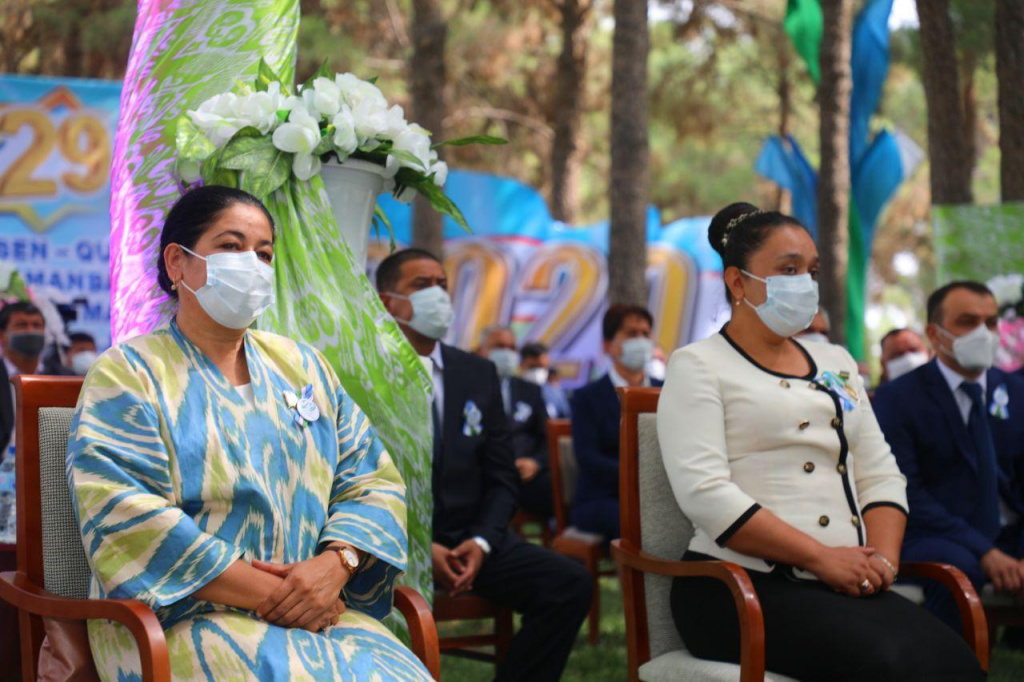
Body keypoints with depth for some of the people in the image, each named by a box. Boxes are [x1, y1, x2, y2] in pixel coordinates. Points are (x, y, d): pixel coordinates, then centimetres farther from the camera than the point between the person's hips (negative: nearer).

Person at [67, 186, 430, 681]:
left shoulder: (304, 366, 18)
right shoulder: (127, 375, 1)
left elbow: (373, 482, 13)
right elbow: (126, 522, -12)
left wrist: (334, 564, -9)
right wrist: (269, 593, -16)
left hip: (319, 613, 5)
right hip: (186, 619, -5)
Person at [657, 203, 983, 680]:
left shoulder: (835, 363, 23)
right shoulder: (698, 366, 3)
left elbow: (881, 474, 18)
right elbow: (704, 492, -11)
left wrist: (882, 557, -3)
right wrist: (822, 557, -15)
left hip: (846, 585, 6)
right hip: (742, 587, -6)